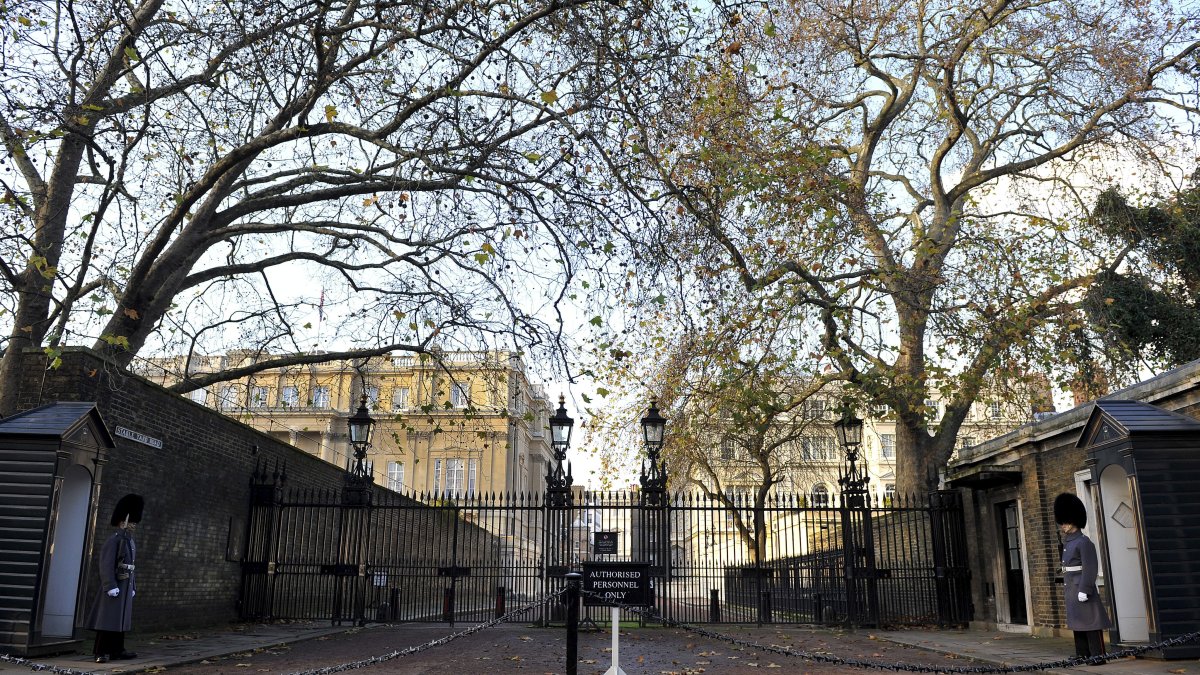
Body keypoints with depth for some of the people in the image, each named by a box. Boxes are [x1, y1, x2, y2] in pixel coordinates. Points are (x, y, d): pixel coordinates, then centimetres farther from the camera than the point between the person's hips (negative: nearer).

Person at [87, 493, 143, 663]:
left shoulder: (131, 543, 16)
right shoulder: (113, 540, -11)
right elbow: (106, 565, -18)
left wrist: (133, 587, 16)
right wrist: (111, 586, -23)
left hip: (126, 585, 8)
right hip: (115, 585, -8)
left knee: (121, 618, 11)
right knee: (108, 619, -5)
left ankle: (117, 650, 17)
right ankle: (101, 652, -2)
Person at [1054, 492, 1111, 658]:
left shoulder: (1084, 542, -12)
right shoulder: (1068, 543, 15)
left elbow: (1090, 568, -18)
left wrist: (1084, 590, -22)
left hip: (1082, 590, -9)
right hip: (1071, 591, 9)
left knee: (1091, 625, -4)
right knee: (1078, 626, 12)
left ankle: (1098, 656, 0)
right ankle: (1082, 656, 17)